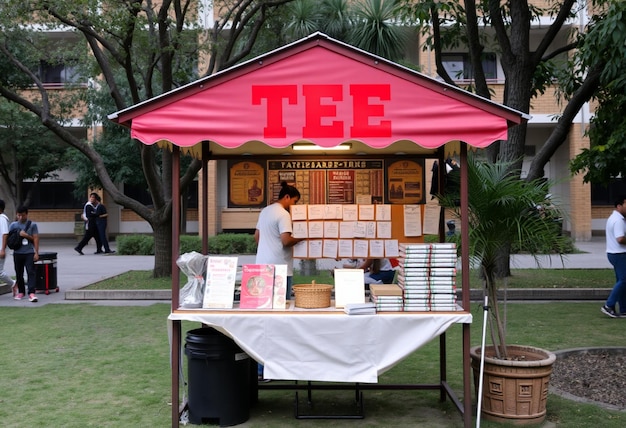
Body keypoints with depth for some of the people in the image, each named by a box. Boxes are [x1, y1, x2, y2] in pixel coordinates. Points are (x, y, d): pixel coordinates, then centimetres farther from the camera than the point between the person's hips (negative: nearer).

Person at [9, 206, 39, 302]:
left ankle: (31, 293, -16)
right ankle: (21, 292, 23)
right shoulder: (13, 225, 7)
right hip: (17, 253, 3)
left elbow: (35, 239, 1)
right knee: (19, 273, 10)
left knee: (31, 272, -12)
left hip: (29, 252, -3)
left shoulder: (32, 225, 2)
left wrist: (33, 247, -9)